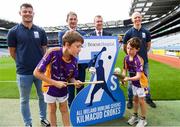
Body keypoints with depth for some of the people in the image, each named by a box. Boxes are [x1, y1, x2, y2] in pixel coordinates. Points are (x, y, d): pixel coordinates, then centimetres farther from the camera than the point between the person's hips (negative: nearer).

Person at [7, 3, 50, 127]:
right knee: (24, 100, 11)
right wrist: (23, 63, 7)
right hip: (24, 73, -2)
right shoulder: (14, 31, -5)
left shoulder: (41, 31, 2)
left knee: (43, 96, 16)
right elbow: (12, 52, 2)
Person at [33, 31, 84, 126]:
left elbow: (71, 77, -4)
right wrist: (55, 83, -28)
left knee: (64, 109, 17)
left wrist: (75, 82, -27)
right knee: (52, 109, 17)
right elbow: (37, 73, -29)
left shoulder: (74, 60, -20)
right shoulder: (53, 53, -34)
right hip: (50, 86, -2)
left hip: (63, 88, 3)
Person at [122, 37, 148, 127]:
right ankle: (135, 116, 40)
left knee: (141, 100, 5)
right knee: (135, 99, 21)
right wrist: (123, 77, -19)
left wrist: (128, 79, -47)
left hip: (141, 82, -6)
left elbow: (138, 76, -34)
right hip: (133, 82, 6)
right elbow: (125, 69, -1)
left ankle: (143, 119, 24)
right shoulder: (126, 58, -11)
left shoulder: (139, 60, -31)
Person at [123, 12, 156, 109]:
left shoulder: (146, 32, 2)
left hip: (144, 60, 3)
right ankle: (130, 100, 20)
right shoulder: (129, 33, -6)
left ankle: (148, 98, 30)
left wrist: (144, 53, 9)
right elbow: (124, 47, 2)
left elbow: (148, 45, 16)